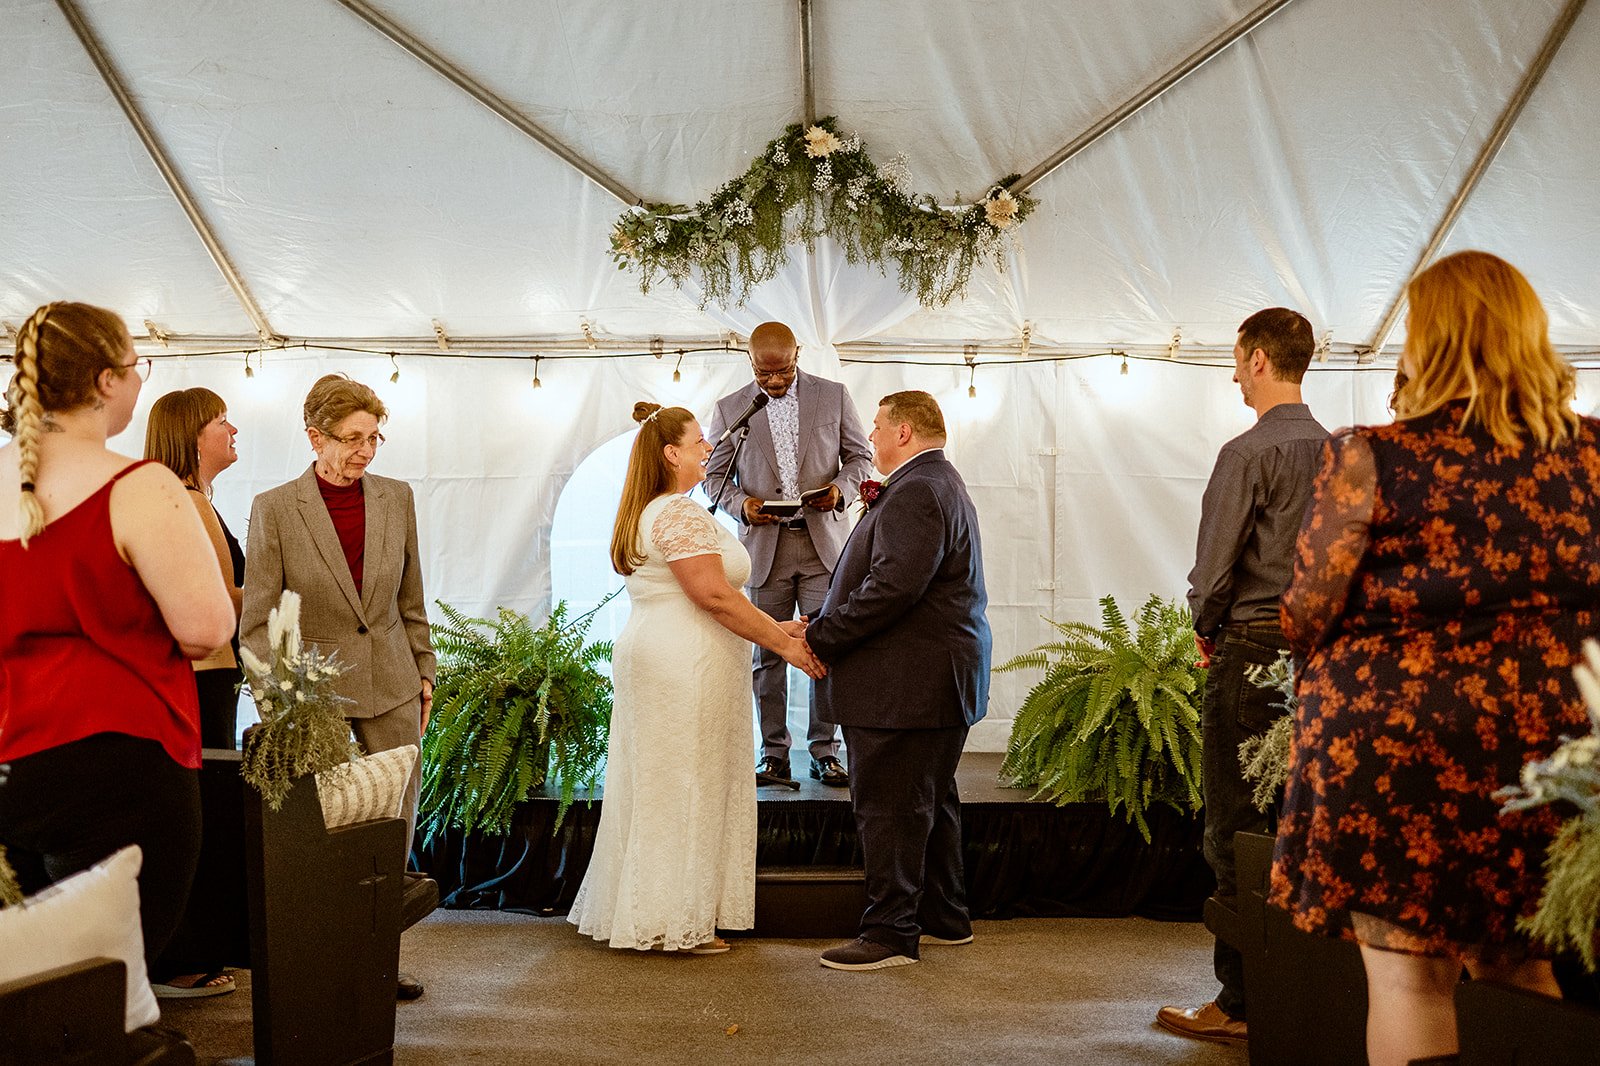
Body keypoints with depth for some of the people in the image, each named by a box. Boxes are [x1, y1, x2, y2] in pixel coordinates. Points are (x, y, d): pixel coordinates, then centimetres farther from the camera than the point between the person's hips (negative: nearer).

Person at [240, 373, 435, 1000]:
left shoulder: (396, 498, 4)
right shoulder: (275, 508, -6)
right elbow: (258, 620, -5)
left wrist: (424, 672, 13)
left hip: (392, 686, 4)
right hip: (315, 689, -3)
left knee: (395, 826, 7)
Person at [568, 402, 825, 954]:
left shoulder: (643, 514, 17)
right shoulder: (681, 514, -16)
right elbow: (713, 594, -22)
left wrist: (772, 628, 14)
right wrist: (782, 643, -15)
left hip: (649, 656, 10)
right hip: (685, 667, -10)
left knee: (653, 788, 14)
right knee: (685, 790, -2)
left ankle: (640, 913, 22)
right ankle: (676, 923, 5)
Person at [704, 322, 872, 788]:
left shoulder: (833, 396, 4)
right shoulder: (730, 408, 4)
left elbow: (859, 455, 9)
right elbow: (714, 474, 8)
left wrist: (840, 489, -11)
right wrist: (741, 503, -12)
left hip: (823, 541, 0)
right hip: (764, 545, 0)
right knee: (767, 653, 4)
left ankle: (825, 751, 11)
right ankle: (773, 754, 12)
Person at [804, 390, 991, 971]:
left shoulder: (915, 493, -19)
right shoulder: (942, 484, 18)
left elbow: (893, 586, -28)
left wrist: (818, 635, -22)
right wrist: (879, 511, 8)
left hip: (905, 684, -11)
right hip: (943, 679, 11)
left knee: (887, 808, -3)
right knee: (932, 801, 19)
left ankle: (890, 933, 5)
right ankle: (945, 917, 30)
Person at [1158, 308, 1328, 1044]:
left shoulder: (1249, 452, -12)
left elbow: (1214, 564, -12)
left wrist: (1205, 629, 5)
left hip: (1250, 652, -7)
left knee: (1236, 832, -2)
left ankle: (1241, 1003, 3)